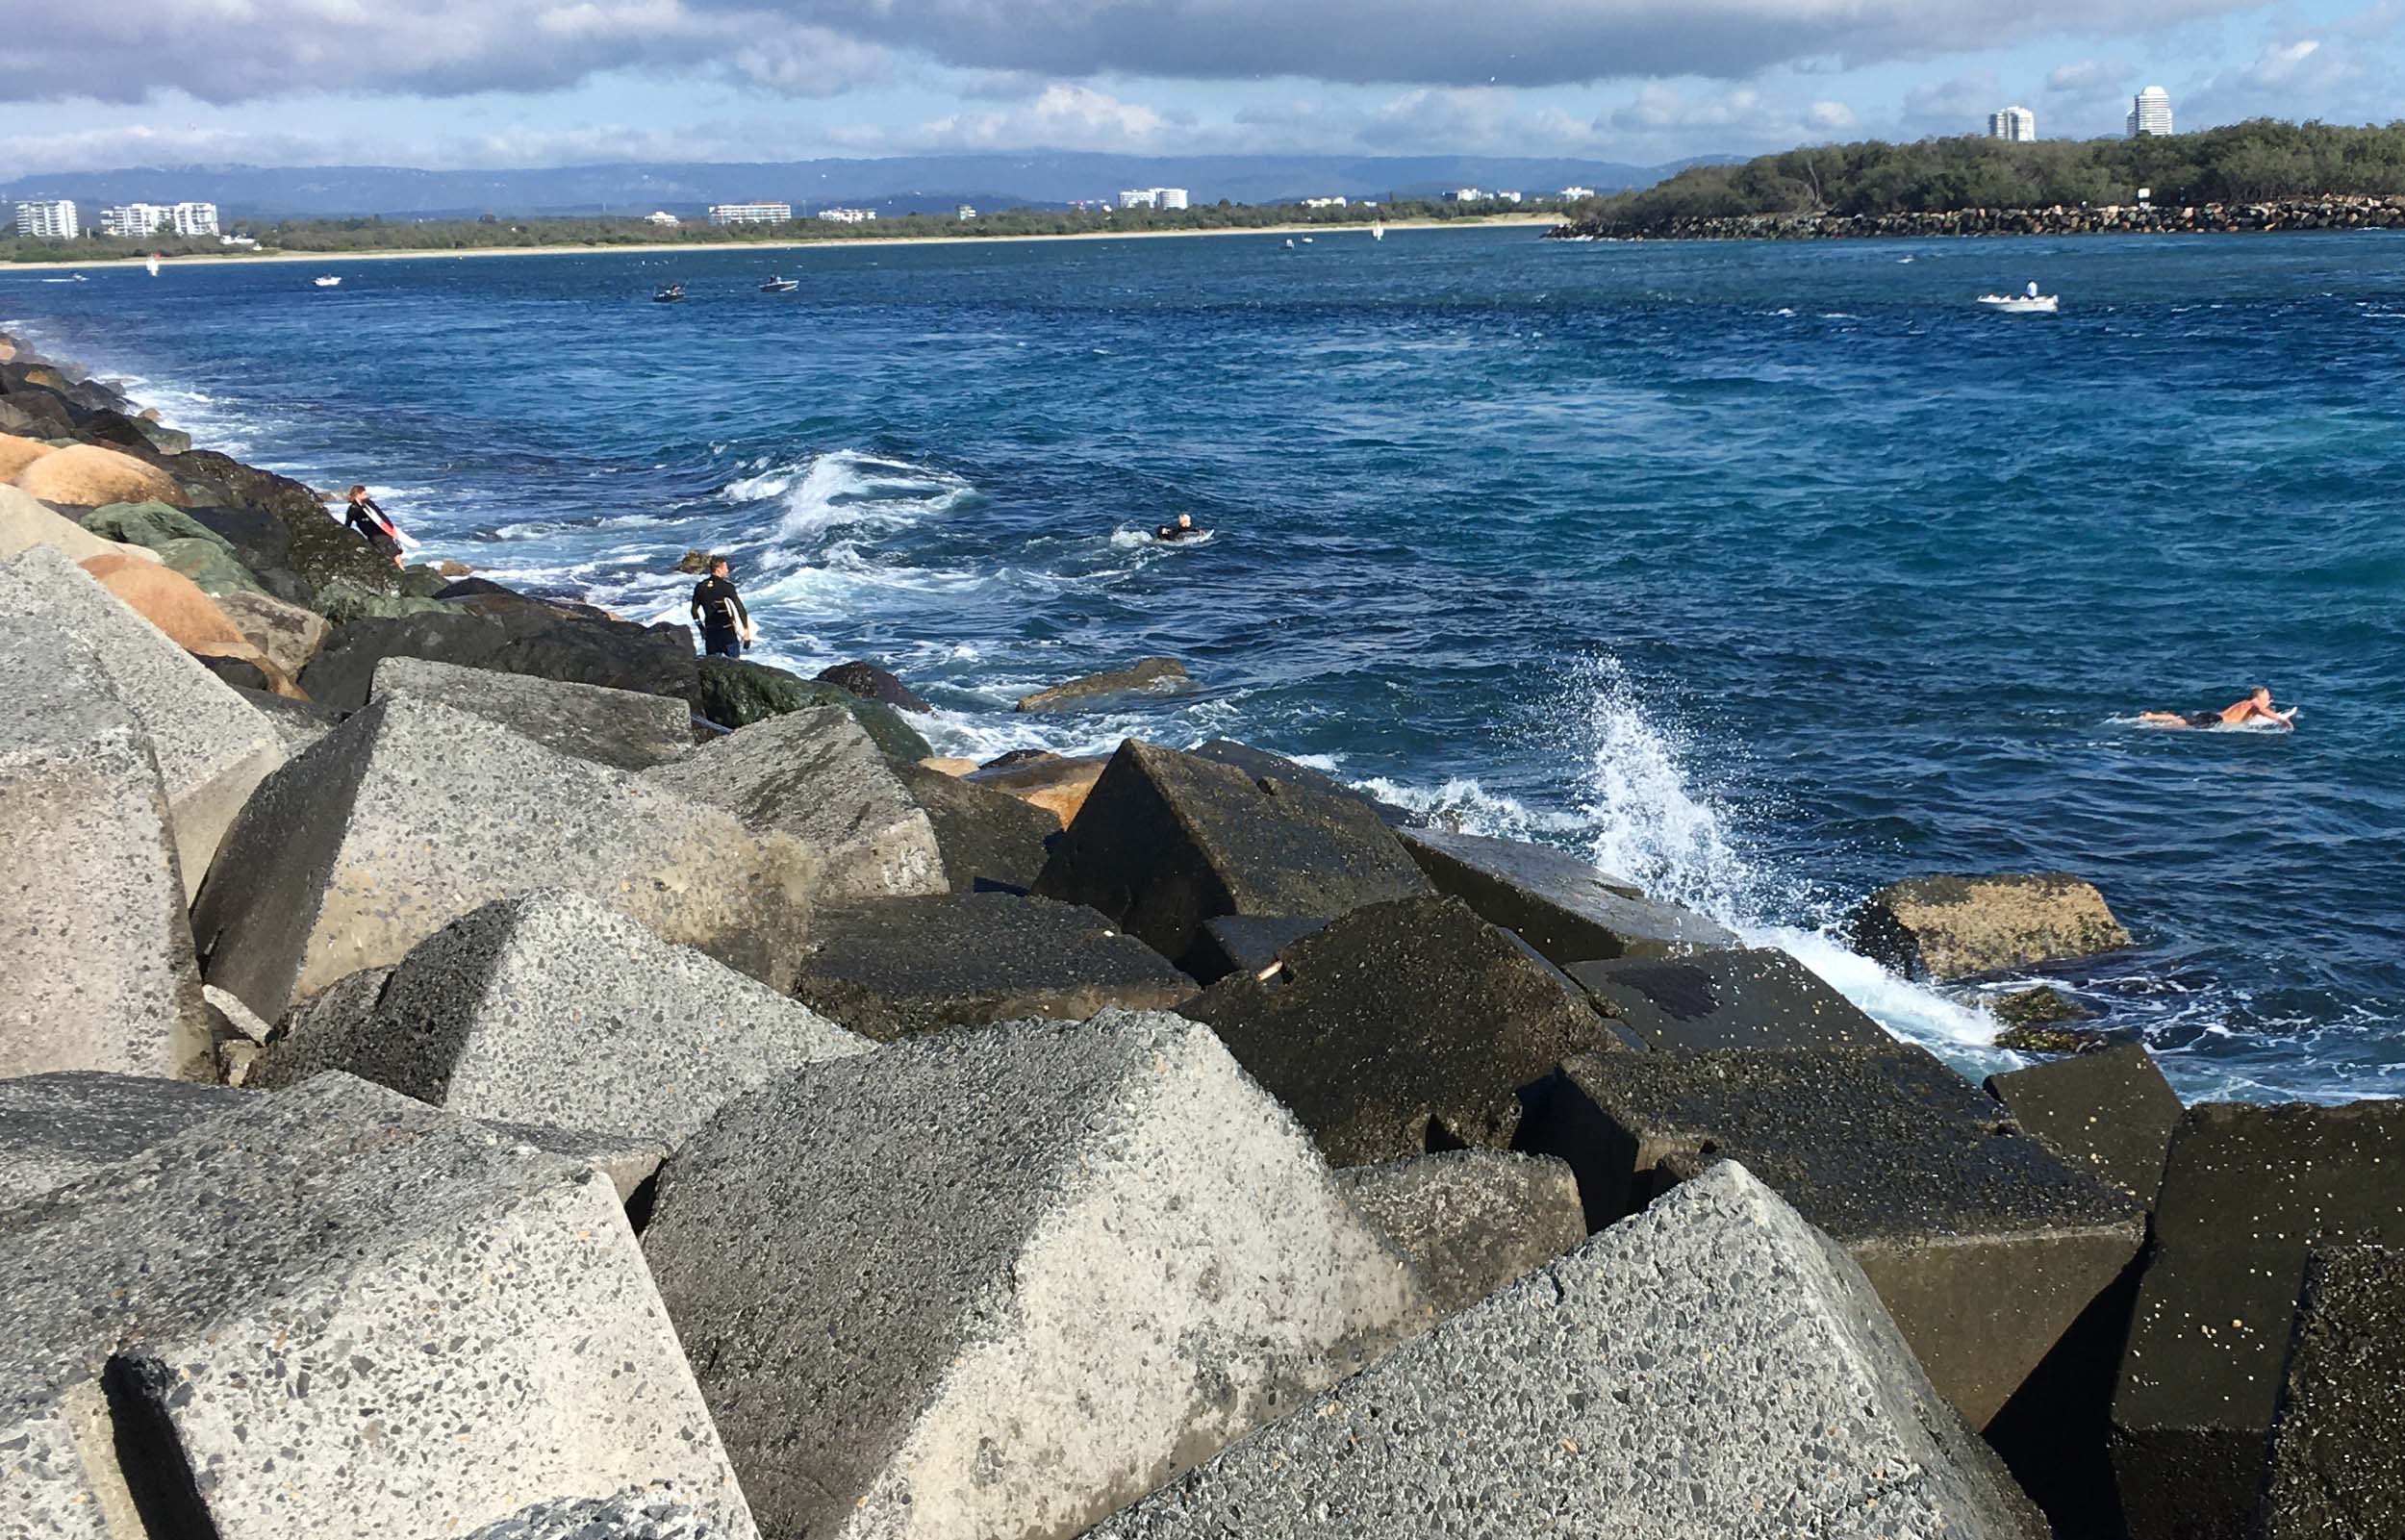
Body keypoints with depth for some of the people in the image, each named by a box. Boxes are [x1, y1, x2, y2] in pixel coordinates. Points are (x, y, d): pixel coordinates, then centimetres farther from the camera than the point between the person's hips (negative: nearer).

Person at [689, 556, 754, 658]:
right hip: (728, 631, -4)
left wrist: (701, 628, 21)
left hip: (710, 632, 4)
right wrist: (746, 628, -9)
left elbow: (694, 610, 11)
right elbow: (740, 608, -16)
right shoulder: (727, 586, -13)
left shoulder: (700, 587, 3)